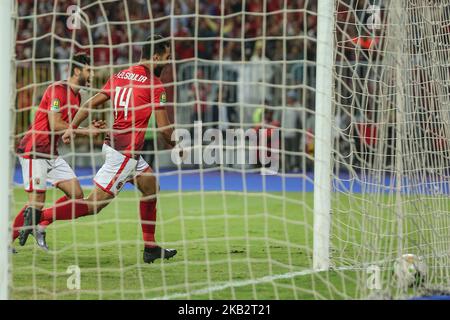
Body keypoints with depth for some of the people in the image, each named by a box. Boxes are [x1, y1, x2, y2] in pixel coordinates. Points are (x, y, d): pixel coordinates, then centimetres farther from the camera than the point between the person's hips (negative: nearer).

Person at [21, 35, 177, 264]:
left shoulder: (120, 76, 11)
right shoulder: (154, 84, -11)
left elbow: (91, 103, 12)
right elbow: (164, 127, -8)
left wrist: (72, 128, 18)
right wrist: (170, 143, 12)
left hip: (112, 143, 9)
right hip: (125, 152, -9)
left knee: (151, 188, 18)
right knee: (94, 204, -6)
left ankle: (151, 248, 21)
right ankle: (40, 216, -9)